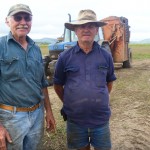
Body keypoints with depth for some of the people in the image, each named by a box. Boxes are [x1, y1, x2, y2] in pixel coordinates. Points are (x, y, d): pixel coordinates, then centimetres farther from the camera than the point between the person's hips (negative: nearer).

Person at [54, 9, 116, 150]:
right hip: (75, 120, 0)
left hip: (101, 118, 1)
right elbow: (58, 85, 5)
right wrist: (69, 103, 6)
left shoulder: (106, 56, -1)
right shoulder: (65, 57, -5)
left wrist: (100, 100, 10)